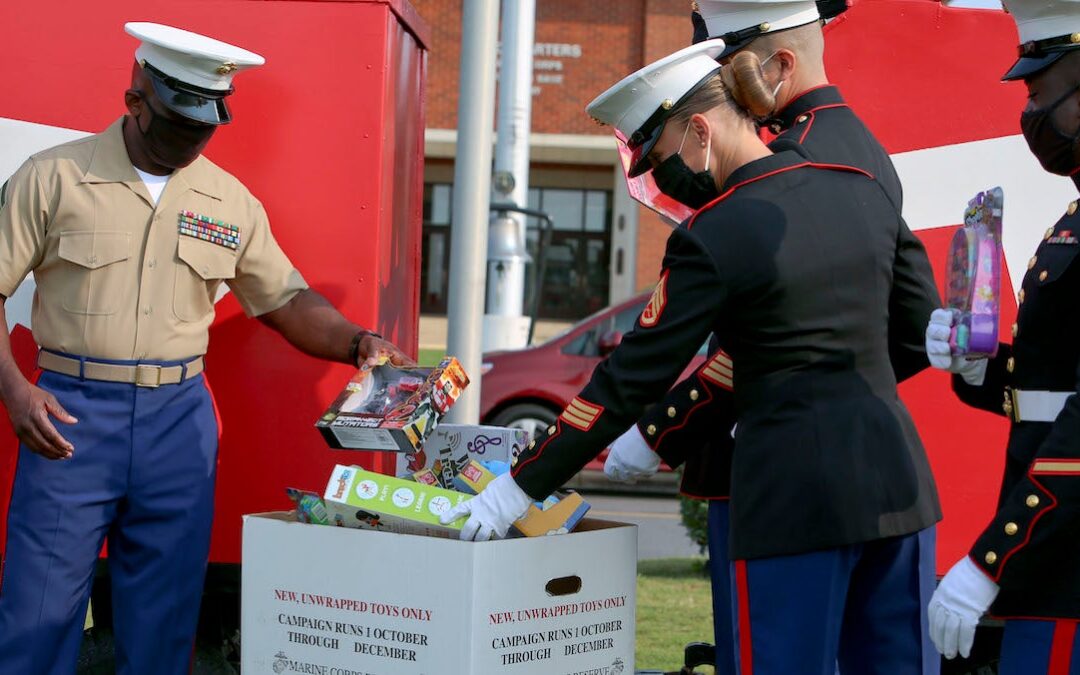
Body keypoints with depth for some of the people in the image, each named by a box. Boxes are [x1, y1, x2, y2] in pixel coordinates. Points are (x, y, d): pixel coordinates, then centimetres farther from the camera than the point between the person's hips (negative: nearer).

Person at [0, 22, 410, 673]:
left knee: (164, 619, 6)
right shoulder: (54, 177, 0)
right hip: (72, 413, -3)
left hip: (180, 417, 3)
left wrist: (355, 342, -4)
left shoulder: (232, 202, 9)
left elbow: (287, 301, 15)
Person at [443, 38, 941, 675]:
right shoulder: (864, 190, 7)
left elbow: (632, 378, -11)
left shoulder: (714, 236, -11)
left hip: (797, 483, -7)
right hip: (893, 469, 7)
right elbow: (920, 322, 18)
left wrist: (521, 485, -4)